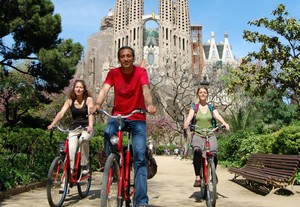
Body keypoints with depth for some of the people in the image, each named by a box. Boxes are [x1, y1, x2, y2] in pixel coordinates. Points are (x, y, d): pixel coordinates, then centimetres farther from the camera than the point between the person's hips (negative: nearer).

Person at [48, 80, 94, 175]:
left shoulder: (88, 99, -4)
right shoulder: (70, 101, 3)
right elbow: (61, 113, -8)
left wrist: (90, 126, -38)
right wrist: (52, 124, -25)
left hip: (86, 128, -2)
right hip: (74, 129, 2)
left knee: (83, 139, -34)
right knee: (70, 149, -18)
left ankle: (85, 165, -16)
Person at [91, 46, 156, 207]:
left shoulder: (141, 72, -9)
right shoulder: (113, 73, -3)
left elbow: (145, 89, -26)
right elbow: (105, 89, -18)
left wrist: (150, 105, -46)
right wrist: (98, 104, -38)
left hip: (137, 117, -2)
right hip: (118, 115, 2)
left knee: (140, 157, -9)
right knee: (107, 133, -32)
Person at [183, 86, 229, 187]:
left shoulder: (211, 108, 13)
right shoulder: (194, 107, 9)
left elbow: (218, 116, -5)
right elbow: (189, 117, -8)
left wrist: (224, 123, -26)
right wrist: (186, 125, -30)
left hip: (210, 135, 1)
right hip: (197, 135, -1)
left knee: (214, 153, -22)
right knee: (197, 151, -32)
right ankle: (197, 178, -28)